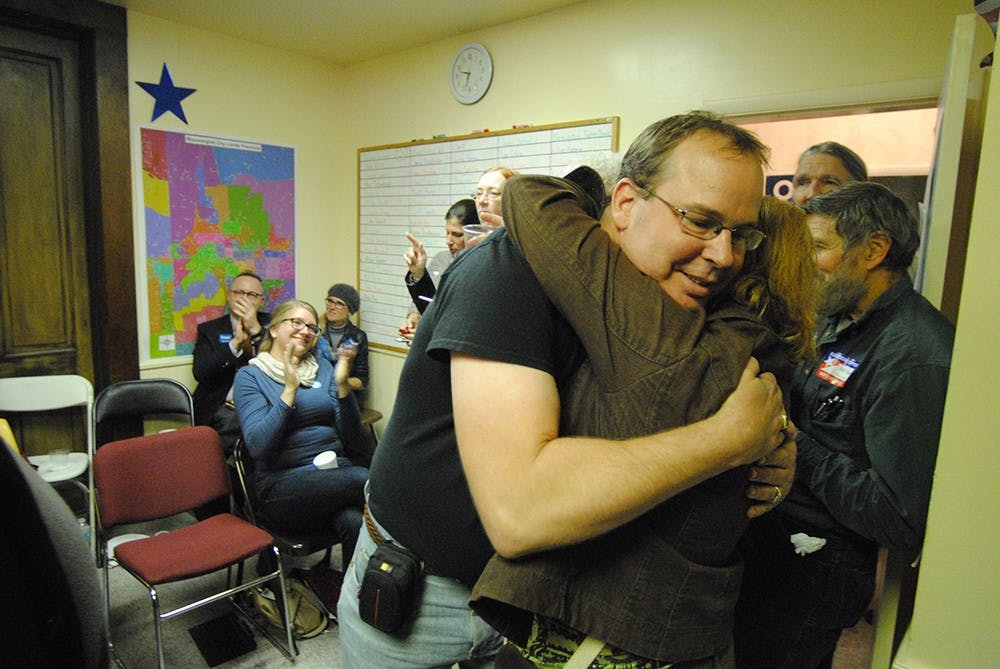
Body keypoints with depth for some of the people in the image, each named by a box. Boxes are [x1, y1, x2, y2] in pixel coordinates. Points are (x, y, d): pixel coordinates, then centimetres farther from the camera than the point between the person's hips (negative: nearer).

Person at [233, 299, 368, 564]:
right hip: (282, 483, -4)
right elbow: (257, 446, -11)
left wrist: (342, 385, -9)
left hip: (335, 470, 4)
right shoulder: (250, 376, 4)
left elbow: (351, 436, 6)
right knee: (364, 479, -33)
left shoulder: (322, 366, 14)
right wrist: (289, 390, -15)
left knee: (354, 521, -30)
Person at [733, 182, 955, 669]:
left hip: (809, 572, -8)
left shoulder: (914, 358, -23)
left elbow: (905, 520, -26)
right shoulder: (840, 322, 6)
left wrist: (796, 445, -21)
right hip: (771, 538, 9)